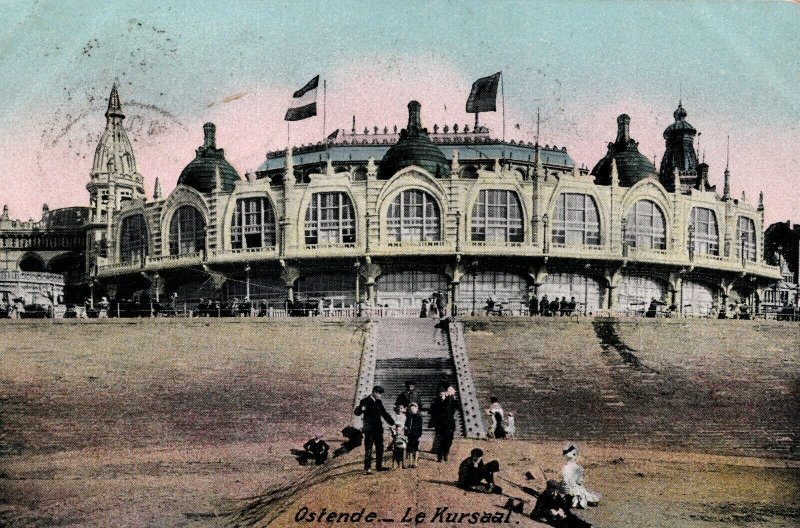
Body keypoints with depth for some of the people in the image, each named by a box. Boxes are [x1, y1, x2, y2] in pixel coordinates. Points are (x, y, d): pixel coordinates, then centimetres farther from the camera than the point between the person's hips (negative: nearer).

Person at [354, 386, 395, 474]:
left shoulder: (379, 402, 13)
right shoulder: (365, 401, -7)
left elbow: (384, 414, 22)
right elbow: (356, 413, -12)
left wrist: (392, 423, 17)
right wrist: (361, 409, -34)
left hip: (378, 429, 7)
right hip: (369, 429, -7)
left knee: (380, 448, 11)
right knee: (368, 449, -6)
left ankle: (379, 466, 21)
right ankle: (367, 468, -4)